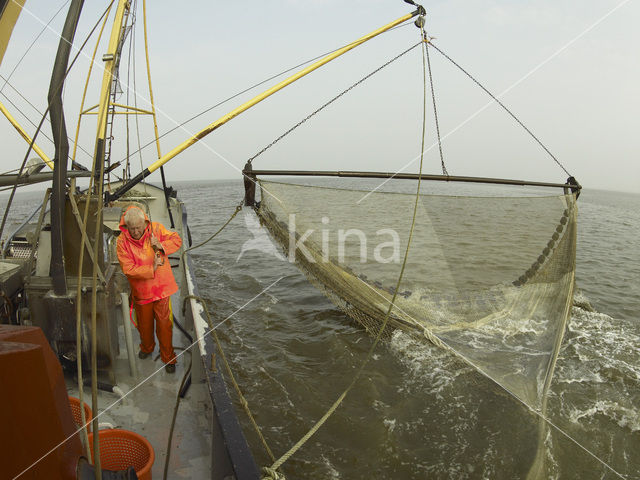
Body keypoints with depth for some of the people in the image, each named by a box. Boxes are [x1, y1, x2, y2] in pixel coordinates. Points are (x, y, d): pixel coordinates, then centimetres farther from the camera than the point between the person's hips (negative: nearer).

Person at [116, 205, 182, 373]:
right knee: (144, 324, 20)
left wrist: (161, 245, -20)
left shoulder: (156, 228, -10)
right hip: (141, 290, 0)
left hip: (162, 287, 0)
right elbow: (129, 269, -18)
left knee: (164, 324, 8)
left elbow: (177, 240, -3)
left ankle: (168, 358, 25)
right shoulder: (122, 241, -15)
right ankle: (147, 347, 50)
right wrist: (151, 268, -28)